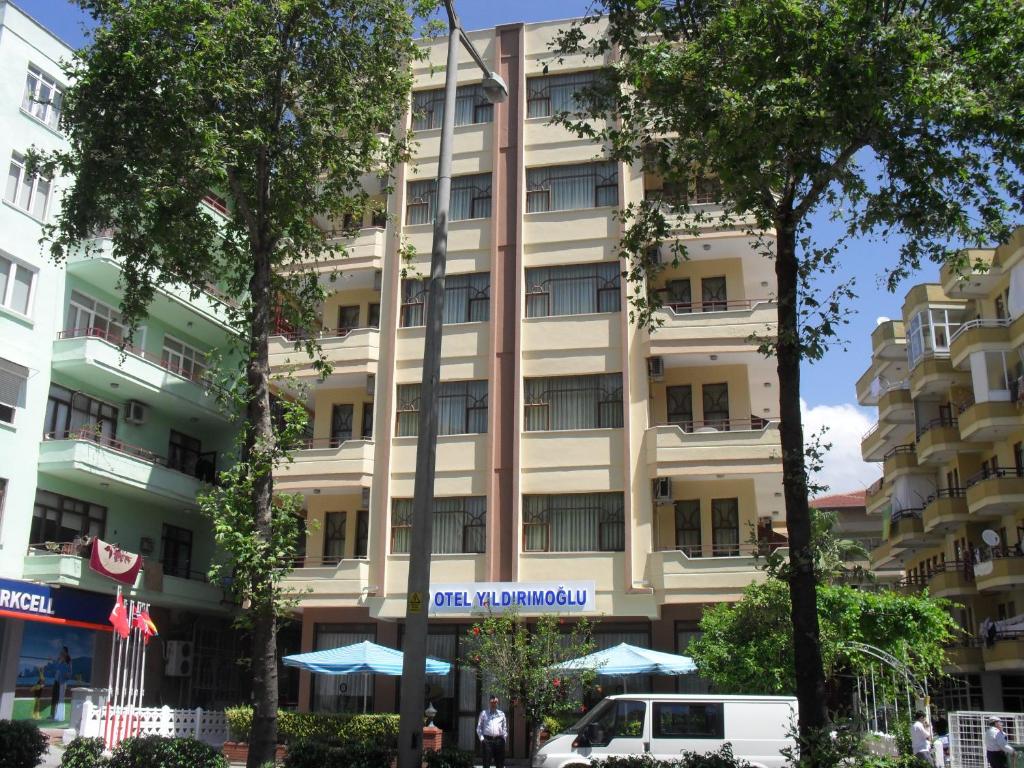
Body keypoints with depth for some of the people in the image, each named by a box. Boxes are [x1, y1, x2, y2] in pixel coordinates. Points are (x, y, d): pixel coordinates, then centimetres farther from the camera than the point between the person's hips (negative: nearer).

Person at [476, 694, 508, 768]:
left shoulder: (501, 714, 14)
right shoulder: (483, 713, 9)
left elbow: (505, 728, 17)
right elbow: (479, 727, 11)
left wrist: (504, 739, 6)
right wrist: (481, 738, 0)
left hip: (499, 740, 2)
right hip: (487, 740, -2)